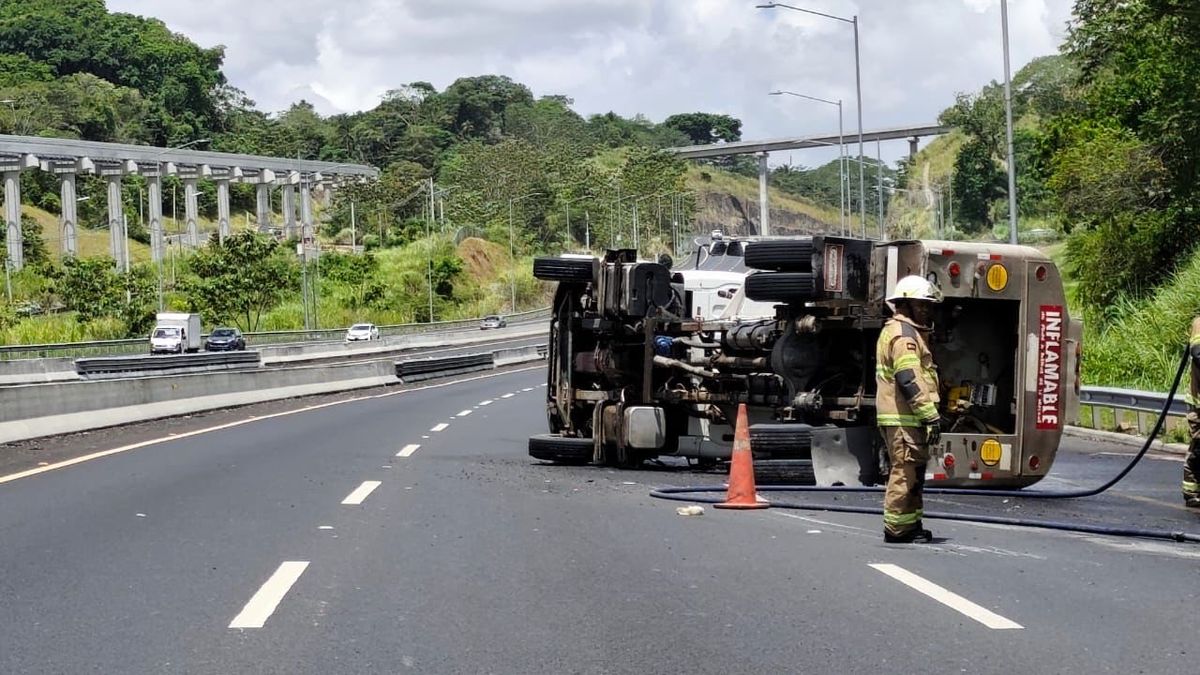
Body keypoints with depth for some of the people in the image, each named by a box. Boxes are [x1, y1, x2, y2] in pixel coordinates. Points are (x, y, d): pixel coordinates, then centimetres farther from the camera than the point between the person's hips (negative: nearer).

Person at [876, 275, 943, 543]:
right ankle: (896, 528, -6)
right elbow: (910, 380, -21)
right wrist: (931, 415, -22)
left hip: (904, 417, 11)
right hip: (904, 418, -11)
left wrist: (930, 413, 25)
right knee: (906, 470, -9)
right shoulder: (903, 334, -12)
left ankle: (910, 525, 23)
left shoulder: (901, 331, 23)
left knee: (912, 470, 16)